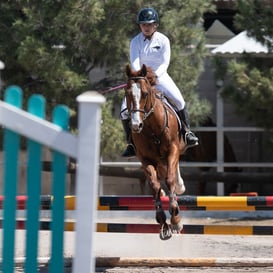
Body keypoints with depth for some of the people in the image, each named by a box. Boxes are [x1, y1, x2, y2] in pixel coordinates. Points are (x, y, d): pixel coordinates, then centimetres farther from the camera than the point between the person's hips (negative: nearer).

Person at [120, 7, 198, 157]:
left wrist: (154, 75, -32)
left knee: (179, 100, -21)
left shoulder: (163, 40, -7)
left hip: (160, 76, -1)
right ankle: (131, 144, 1)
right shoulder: (135, 42, -7)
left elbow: (165, 63, -14)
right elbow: (134, 63, -17)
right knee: (125, 109, -12)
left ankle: (186, 132, -3)